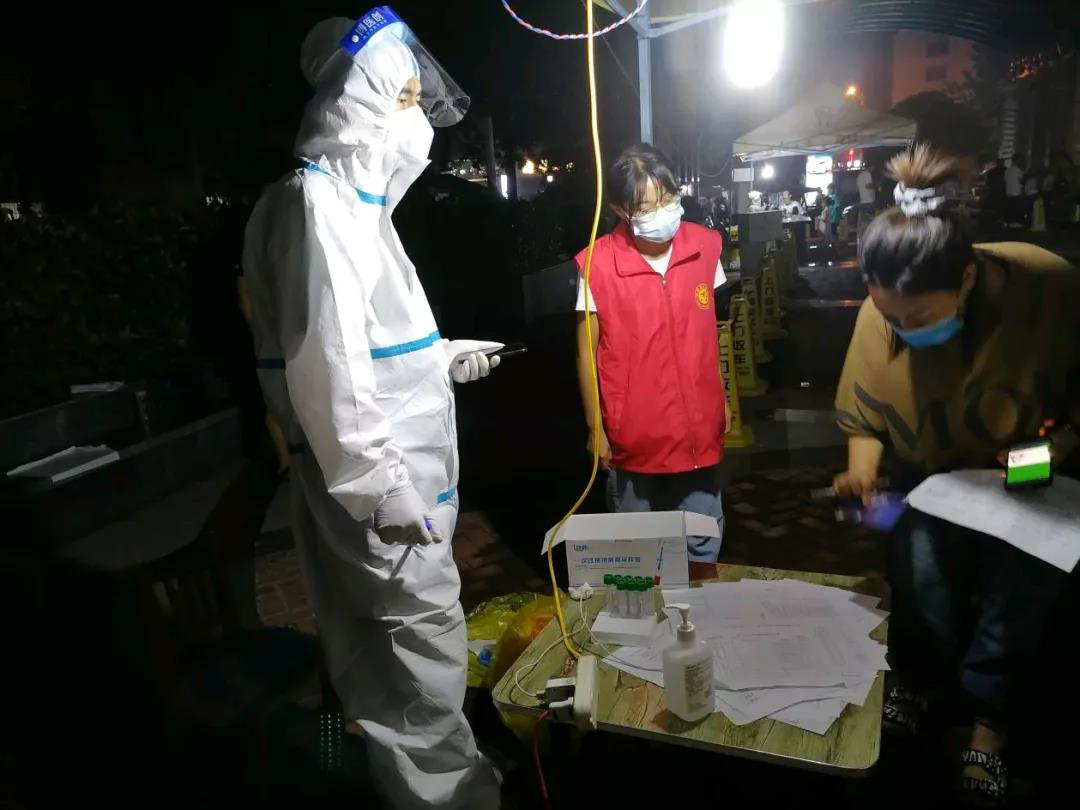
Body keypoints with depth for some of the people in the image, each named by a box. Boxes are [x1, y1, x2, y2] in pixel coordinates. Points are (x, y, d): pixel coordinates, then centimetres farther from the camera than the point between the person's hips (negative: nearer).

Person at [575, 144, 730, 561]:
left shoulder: (705, 246, -3)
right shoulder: (598, 265, -15)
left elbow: (713, 328, 9)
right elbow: (587, 351, -6)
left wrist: (724, 398, 14)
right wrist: (595, 428, -3)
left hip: (699, 427, 3)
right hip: (634, 433, -3)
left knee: (704, 545, 17)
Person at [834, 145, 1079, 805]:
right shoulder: (882, 314, -23)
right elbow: (865, 416, -12)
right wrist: (861, 471, -29)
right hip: (933, 480, 1)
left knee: (1014, 603, 9)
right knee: (923, 591, 9)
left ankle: (987, 719, 34)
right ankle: (918, 681, 40)